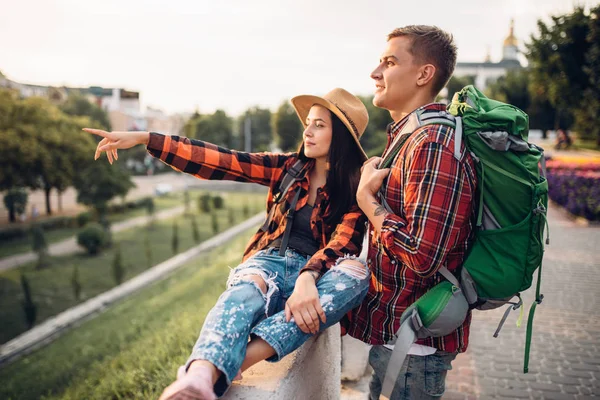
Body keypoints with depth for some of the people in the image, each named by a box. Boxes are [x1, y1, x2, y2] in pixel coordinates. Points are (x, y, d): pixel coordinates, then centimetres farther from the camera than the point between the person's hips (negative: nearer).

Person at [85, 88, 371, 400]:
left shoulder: (355, 189, 0)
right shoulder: (288, 167, 6)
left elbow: (344, 241, -17)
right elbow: (220, 162, -1)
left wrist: (307, 278, -39)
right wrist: (143, 138, -7)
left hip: (317, 271, -1)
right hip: (270, 260, 1)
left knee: (357, 272, -35)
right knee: (247, 288, -35)